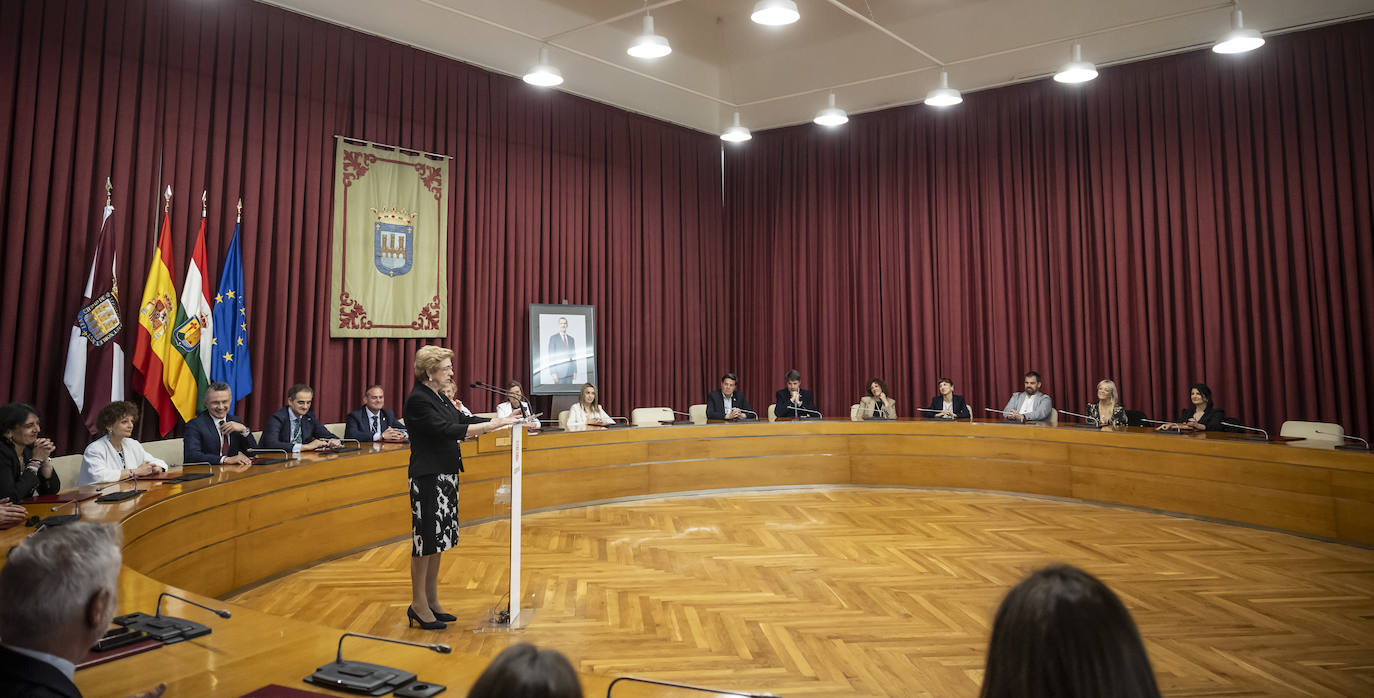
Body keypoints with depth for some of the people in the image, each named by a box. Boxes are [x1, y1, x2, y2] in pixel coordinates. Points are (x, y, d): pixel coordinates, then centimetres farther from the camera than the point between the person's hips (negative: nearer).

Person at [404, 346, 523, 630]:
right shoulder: (417, 400, -16)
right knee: (425, 538, -1)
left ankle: (431, 601, 24)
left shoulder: (439, 397, 12)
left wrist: (502, 419, 6)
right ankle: (418, 604, 12)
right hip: (428, 477, -9)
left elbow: (463, 420, 16)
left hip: (445, 475, 9)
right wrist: (493, 425, -25)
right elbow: (446, 430, -24)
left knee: (438, 537, 14)